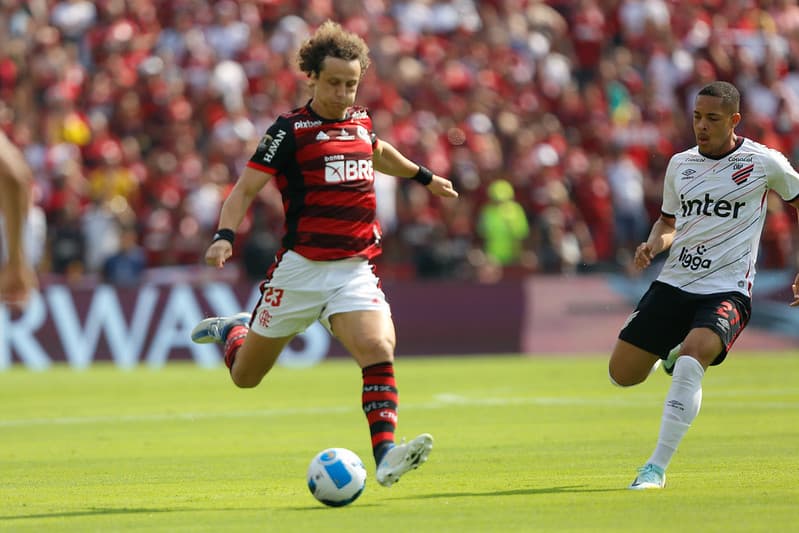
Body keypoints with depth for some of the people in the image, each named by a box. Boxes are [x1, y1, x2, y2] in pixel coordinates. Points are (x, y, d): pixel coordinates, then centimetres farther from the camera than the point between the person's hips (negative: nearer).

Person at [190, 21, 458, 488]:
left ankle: (386, 456, -30)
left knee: (379, 351, -24)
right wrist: (225, 236, -26)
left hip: (355, 270, 3)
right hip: (300, 269, -3)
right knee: (246, 377, 10)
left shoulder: (361, 121, 10)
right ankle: (232, 331, 44)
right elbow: (246, 188, -10)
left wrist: (424, 176, 46)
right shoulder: (291, 129, -7)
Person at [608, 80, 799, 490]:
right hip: (673, 283, 5)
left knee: (693, 355, -32)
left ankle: (657, 468, -29)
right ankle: (672, 355, 38)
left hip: (728, 290, -5)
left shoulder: (763, 162, -4)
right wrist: (654, 244, -1)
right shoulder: (679, 165, 9)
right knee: (622, 374, 3)